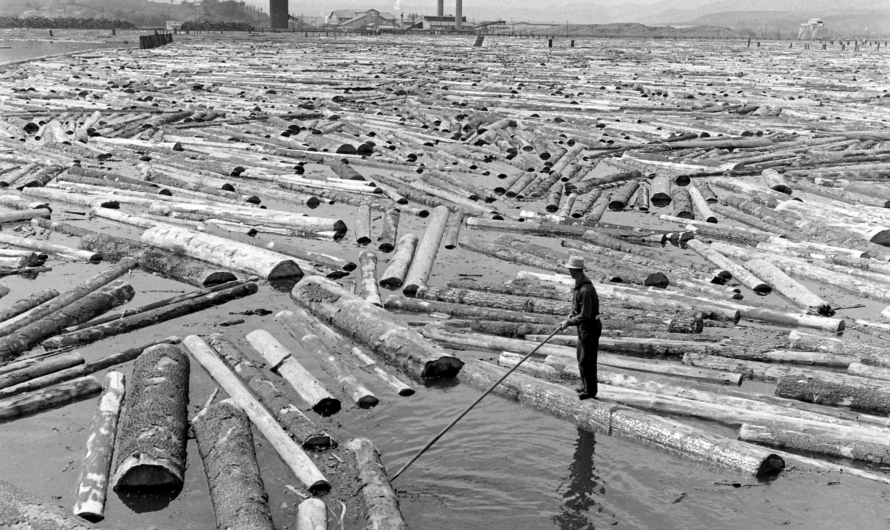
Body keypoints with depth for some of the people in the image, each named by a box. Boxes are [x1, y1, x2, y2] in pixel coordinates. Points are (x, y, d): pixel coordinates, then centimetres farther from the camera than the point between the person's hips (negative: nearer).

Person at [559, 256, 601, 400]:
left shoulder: (585, 290, -29)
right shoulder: (580, 282, 3)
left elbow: (585, 316, -28)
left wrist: (569, 322, -18)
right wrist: (572, 313, 8)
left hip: (590, 327, -10)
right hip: (584, 327, 10)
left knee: (587, 361, 1)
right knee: (581, 357, 21)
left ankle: (590, 390, 14)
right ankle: (585, 385, 34)